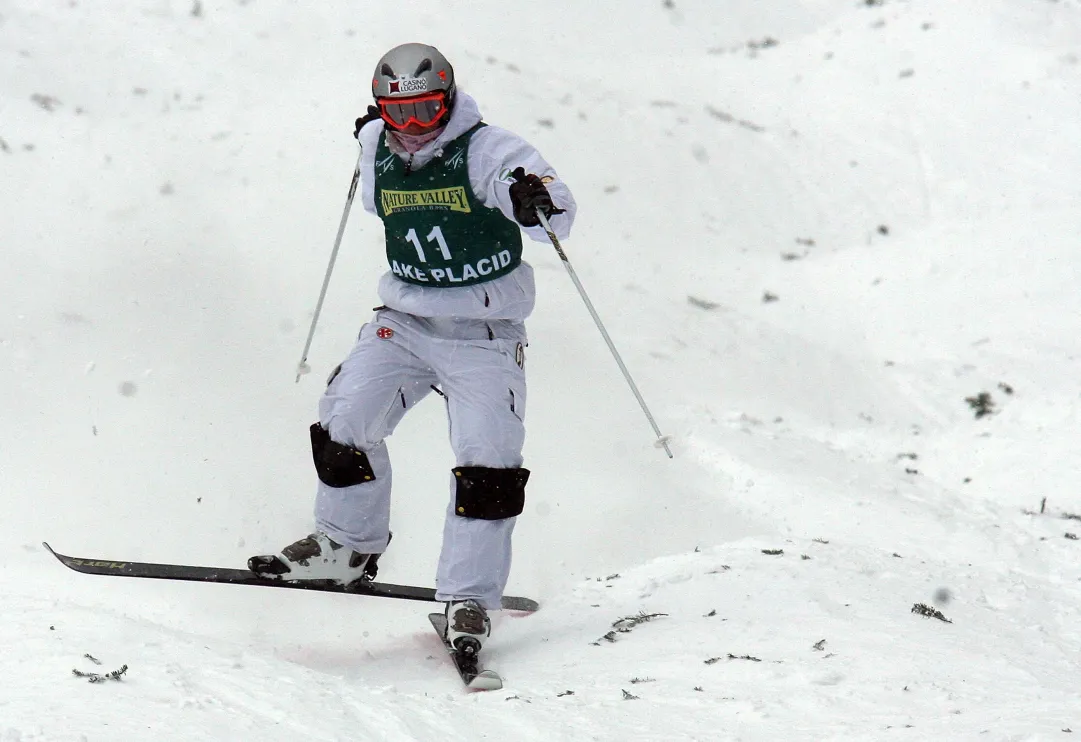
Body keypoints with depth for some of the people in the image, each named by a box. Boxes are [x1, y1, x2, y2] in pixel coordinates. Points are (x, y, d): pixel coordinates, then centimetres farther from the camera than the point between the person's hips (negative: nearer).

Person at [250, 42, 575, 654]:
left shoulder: (487, 152, -15)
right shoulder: (379, 150, 1)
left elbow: (558, 217, -25)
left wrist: (535, 201, -46)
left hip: (483, 335, -4)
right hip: (403, 323, 5)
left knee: (486, 461, -13)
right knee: (343, 420, -8)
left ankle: (470, 598, -4)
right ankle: (348, 545, 15)